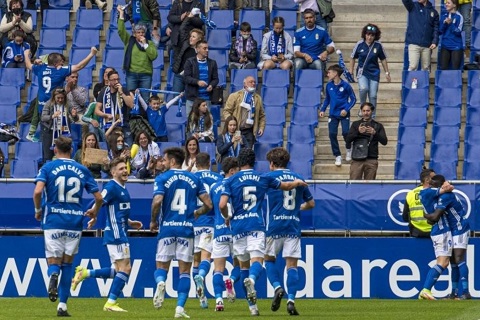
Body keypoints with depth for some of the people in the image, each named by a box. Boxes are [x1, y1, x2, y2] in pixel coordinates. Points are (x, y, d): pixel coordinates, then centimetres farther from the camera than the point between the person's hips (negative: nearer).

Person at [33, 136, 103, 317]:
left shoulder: (48, 167, 0)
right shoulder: (82, 170, 7)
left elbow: (38, 191, -15)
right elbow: (98, 197, 6)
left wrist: (38, 210, 3)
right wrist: (94, 212, 26)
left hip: (53, 221, -2)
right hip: (75, 221, 2)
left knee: (54, 261, 5)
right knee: (68, 262, 12)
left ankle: (53, 274, -32)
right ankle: (62, 305, 6)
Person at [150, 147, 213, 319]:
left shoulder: (162, 178, -1)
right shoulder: (194, 179, 8)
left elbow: (157, 201, -15)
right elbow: (208, 204, 5)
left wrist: (153, 221, 1)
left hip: (167, 228, -2)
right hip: (187, 228, 2)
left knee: (161, 267, 8)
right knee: (184, 271, 5)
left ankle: (160, 282, -27)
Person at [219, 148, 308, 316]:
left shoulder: (231, 181, 2)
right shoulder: (263, 178, 8)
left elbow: (222, 205, -8)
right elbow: (286, 186, 24)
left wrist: (227, 218, 13)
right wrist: (297, 182, 46)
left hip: (238, 226, 1)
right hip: (256, 225, -1)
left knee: (243, 263, 11)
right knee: (257, 260, -9)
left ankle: (252, 305, 12)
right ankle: (251, 279, -46)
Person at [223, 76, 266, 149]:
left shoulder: (258, 98, 14)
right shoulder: (235, 96, 4)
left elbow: (262, 115, 19)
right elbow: (226, 111, 1)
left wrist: (261, 127, 4)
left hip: (249, 131, 2)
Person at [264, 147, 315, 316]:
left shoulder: (268, 177, 1)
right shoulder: (298, 178, 12)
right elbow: (311, 203, 18)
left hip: (274, 226, -2)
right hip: (294, 227, 2)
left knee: (269, 258, 15)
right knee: (292, 264, 2)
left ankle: (277, 287, -9)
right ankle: (291, 300, -11)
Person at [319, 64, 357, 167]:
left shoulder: (345, 85, -8)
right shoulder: (329, 85, 4)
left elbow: (353, 99, -3)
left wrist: (346, 109, -14)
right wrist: (323, 110, 4)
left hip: (344, 113, -4)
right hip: (333, 114, 4)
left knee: (345, 132, -14)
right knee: (332, 134, -7)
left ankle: (349, 149, 18)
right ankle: (337, 156, 5)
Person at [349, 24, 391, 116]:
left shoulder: (378, 45, -3)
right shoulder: (360, 44, -5)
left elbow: (383, 59, 9)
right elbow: (352, 58, 7)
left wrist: (387, 73, 12)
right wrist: (351, 72, 6)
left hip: (374, 73, 1)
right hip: (362, 72, -1)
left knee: (373, 95, 1)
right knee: (363, 88, -26)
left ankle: (372, 114, 16)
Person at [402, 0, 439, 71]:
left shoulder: (433, 12, 9)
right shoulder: (413, 6, 6)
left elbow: (436, 28, 8)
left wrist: (435, 42, -4)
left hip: (427, 45, 2)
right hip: (414, 43, -2)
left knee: (426, 68, 5)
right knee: (413, 66, -11)